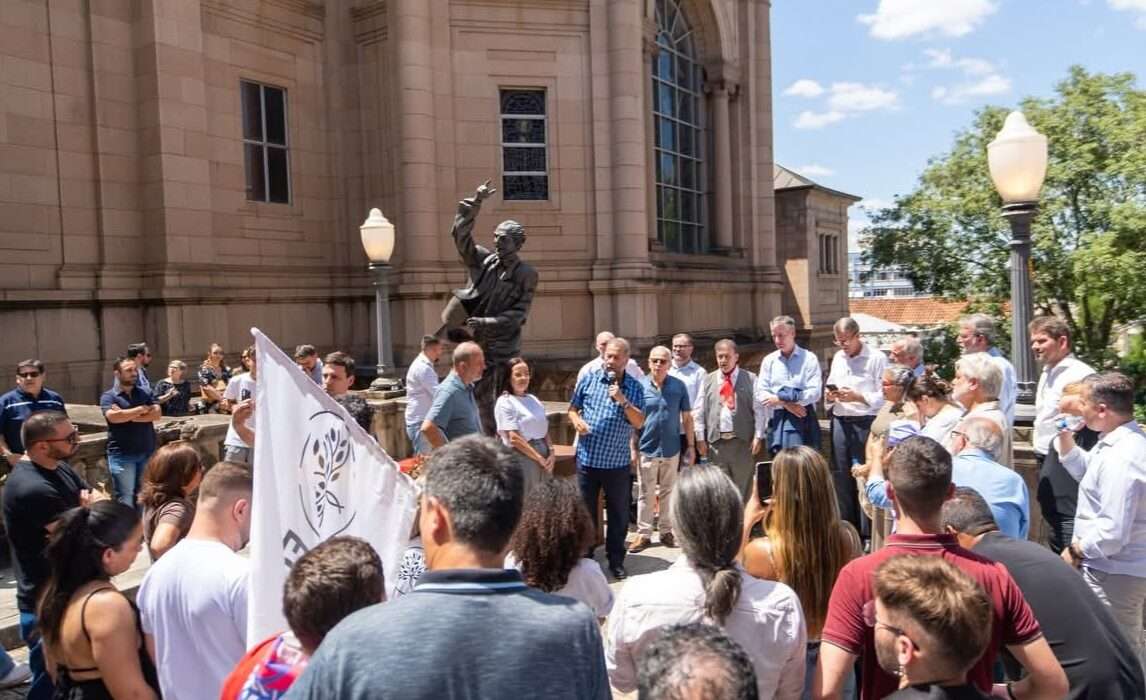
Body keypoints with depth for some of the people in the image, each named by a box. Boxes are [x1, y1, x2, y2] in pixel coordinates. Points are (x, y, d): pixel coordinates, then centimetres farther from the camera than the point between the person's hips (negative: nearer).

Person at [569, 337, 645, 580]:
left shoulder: (634, 387, -1)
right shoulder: (588, 379, 1)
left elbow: (639, 423, -8)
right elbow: (572, 408, 7)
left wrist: (623, 401, -21)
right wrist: (576, 420, -14)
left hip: (617, 462, 0)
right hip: (587, 458, 1)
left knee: (619, 513, 10)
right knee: (585, 511, 11)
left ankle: (616, 560, 25)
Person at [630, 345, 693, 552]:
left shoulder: (679, 386, -1)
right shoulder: (639, 386, -4)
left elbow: (687, 417, 5)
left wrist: (691, 445, 4)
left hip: (671, 449, 1)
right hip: (647, 449, -1)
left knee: (668, 492, 12)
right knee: (645, 494, 6)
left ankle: (666, 531, 25)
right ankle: (643, 534, 15)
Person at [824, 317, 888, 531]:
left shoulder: (877, 358, -7)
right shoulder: (838, 358, 15)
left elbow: (884, 396, -12)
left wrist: (857, 397, -20)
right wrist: (829, 396, 1)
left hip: (865, 424, -6)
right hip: (840, 422, 6)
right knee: (841, 476, 11)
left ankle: (866, 533, 8)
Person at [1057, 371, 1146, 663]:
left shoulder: (1121, 459, -28)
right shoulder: (1122, 442, 5)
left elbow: (1113, 531, -30)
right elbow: (1088, 473, 22)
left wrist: (1076, 550, -14)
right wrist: (1066, 440, 9)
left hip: (1115, 573, -10)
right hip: (1121, 568, 10)